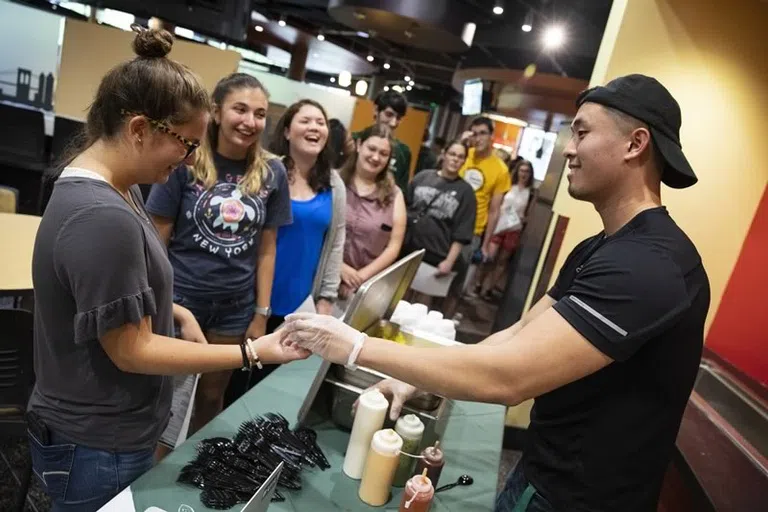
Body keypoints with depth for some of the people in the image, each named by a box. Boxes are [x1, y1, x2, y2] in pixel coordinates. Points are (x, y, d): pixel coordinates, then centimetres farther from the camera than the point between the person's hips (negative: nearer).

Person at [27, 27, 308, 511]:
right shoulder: (103, 218, -30)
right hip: (99, 449, -9)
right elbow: (132, 351, -24)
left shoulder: (112, 187, 2)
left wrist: (174, 312, 1)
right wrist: (254, 353, -22)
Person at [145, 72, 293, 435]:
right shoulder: (186, 163, -9)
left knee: (212, 395, 18)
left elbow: (266, 249, 2)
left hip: (236, 306, 3)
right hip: (181, 297, -2)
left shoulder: (272, 173, -2)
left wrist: (262, 314, 2)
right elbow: (157, 240, -4)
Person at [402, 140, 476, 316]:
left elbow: (461, 233, -6)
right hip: (407, 248, 2)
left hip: (437, 256, -2)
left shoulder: (465, 191, -3)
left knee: (424, 298, 11)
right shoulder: (423, 177, 3)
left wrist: (449, 261, -11)